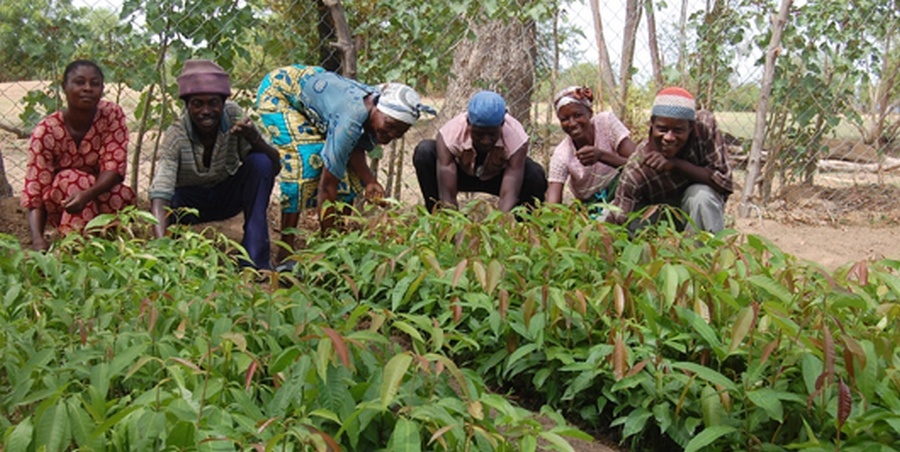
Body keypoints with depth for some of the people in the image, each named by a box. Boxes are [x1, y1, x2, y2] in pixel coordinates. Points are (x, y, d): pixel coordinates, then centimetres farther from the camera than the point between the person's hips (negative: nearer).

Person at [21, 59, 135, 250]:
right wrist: (37, 238, -41)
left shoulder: (112, 114, -16)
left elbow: (114, 166, -22)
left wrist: (87, 194, -44)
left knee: (123, 195, -31)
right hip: (59, 204, -1)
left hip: (101, 195, 1)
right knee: (73, 179, -32)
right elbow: (34, 191, -24)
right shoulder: (46, 131, -20)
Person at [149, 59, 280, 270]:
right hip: (190, 200, -2)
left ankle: (255, 260, -25)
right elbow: (160, 191, -36)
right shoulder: (176, 135, -25)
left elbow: (274, 165, -20)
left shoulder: (234, 116, -20)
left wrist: (253, 138, -43)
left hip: (229, 195, 2)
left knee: (260, 162, -27)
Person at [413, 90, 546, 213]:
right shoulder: (451, 133, -36)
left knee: (536, 176, -33)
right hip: (462, 173, 0)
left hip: (499, 176, 0)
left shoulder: (516, 137, -35)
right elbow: (447, 195, -38)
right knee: (424, 152, -29)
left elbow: (509, 195, -42)